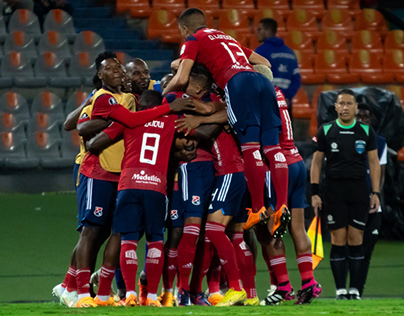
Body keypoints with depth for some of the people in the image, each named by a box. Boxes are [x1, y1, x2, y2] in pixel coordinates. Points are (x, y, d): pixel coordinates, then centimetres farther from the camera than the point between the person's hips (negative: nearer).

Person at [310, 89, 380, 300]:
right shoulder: (325, 131, 4)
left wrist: (375, 193, 1)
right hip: (334, 191, -1)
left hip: (359, 190, 1)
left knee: (356, 240, -1)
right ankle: (340, 289, 0)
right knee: (338, 241, -4)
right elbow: (316, 161, 7)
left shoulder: (366, 131, 6)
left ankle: (354, 289, 5)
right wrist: (315, 193, 0)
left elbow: (374, 162, 8)